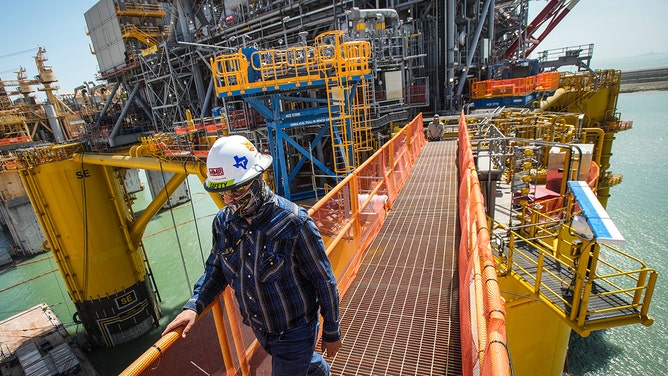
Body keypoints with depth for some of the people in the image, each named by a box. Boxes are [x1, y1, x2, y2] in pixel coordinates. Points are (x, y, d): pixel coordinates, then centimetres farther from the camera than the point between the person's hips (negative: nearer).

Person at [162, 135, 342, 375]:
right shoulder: (223, 222, -12)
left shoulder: (294, 223, -30)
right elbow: (215, 270, 4)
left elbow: (324, 281, -20)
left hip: (294, 331, -6)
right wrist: (194, 306, -12)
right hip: (259, 328, 6)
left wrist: (332, 332, -9)